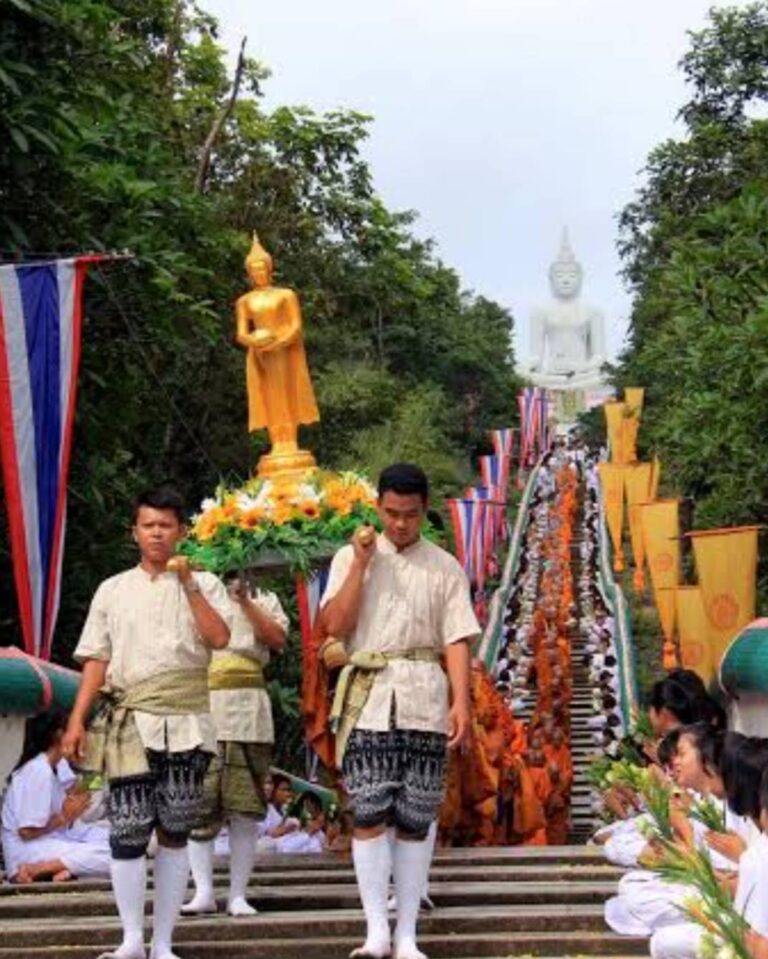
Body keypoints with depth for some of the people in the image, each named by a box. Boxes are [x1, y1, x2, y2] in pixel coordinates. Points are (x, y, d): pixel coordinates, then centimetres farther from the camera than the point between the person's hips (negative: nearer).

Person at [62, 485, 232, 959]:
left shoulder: (203, 584, 8)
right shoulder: (113, 590, 12)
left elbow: (219, 638, -9)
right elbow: (97, 660, 9)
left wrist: (188, 584, -12)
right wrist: (77, 720, 0)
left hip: (186, 723, -1)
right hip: (130, 721, 1)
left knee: (175, 833, 3)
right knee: (128, 832, -4)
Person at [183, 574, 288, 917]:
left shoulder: (261, 600, 16)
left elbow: (277, 639, -2)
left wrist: (245, 602, -9)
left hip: (246, 715, 0)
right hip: (199, 711, 0)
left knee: (244, 810, 0)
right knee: (197, 807, -5)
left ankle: (238, 895, 5)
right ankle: (203, 892, 0)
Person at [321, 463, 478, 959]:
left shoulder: (444, 566, 8)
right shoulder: (351, 556, 9)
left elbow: (457, 640, 2)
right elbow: (336, 625, -2)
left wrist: (462, 702, -10)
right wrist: (362, 563, -7)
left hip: (424, 699, 1)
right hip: (369, 697, 0)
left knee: (415, 821, 2)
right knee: (369, 815, -9)